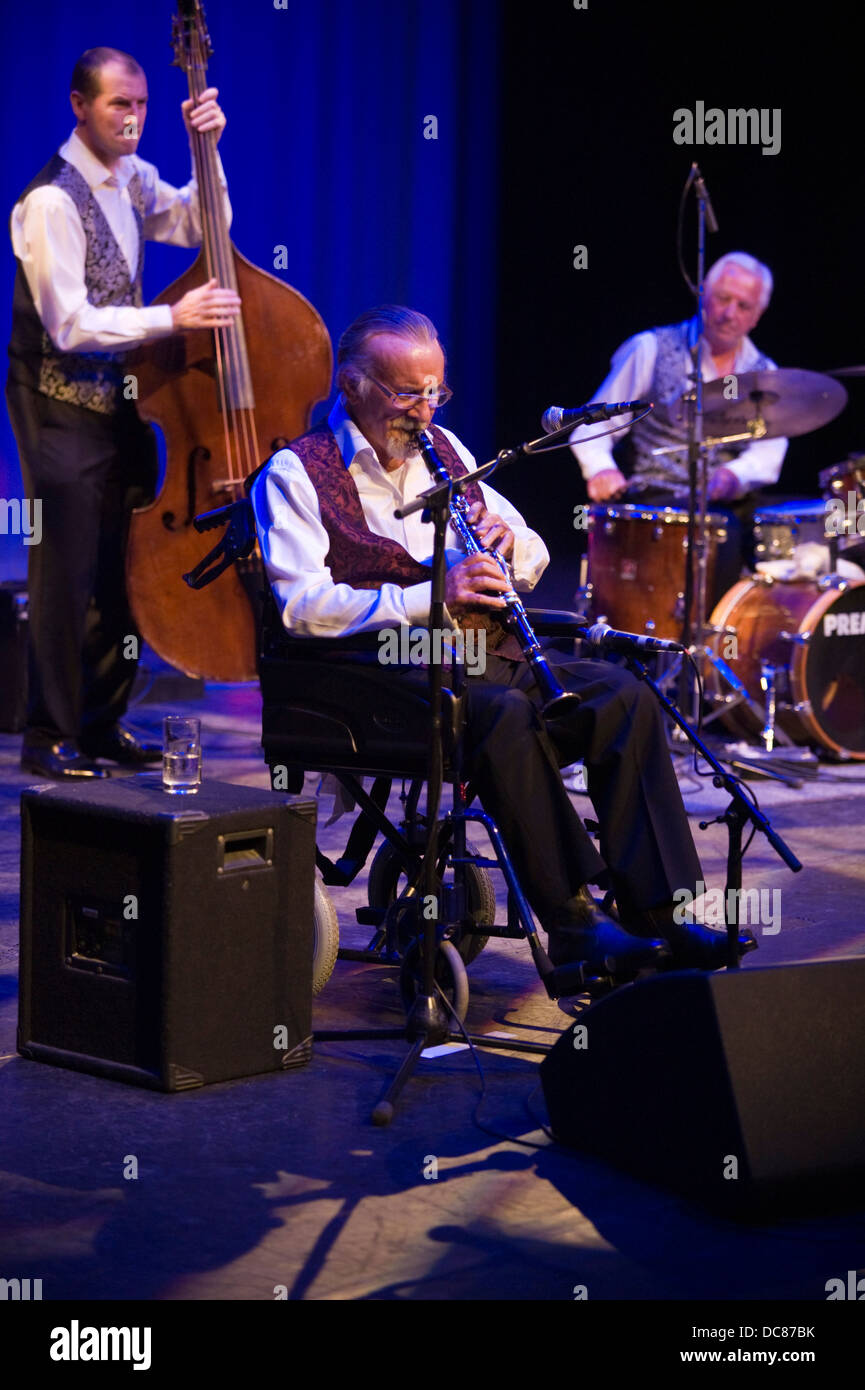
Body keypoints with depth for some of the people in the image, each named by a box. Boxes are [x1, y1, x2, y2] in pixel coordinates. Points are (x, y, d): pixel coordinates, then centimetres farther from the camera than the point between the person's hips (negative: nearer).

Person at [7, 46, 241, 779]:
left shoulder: (131, 179, 8)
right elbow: (70, 324, -21)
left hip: (121, 397, 8)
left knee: (127, 568, 11)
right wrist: (173, 318, -25)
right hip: (64, 407, -8)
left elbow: (200, 226, 16)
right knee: (68, 574, -5)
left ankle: (103, 720, 22)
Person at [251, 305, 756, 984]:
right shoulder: (297, 472, -1)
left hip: (474, 648, 7)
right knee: (507, 713, -35)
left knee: (626, 696, -16)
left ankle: (662, 915, -21)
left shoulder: (442, 448, 20)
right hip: (377, 664, -7)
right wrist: (430, 596, -22)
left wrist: (505, 544, -2)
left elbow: (534, 557, 23)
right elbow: (303, 605, -15)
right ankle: (573, 923, -34)